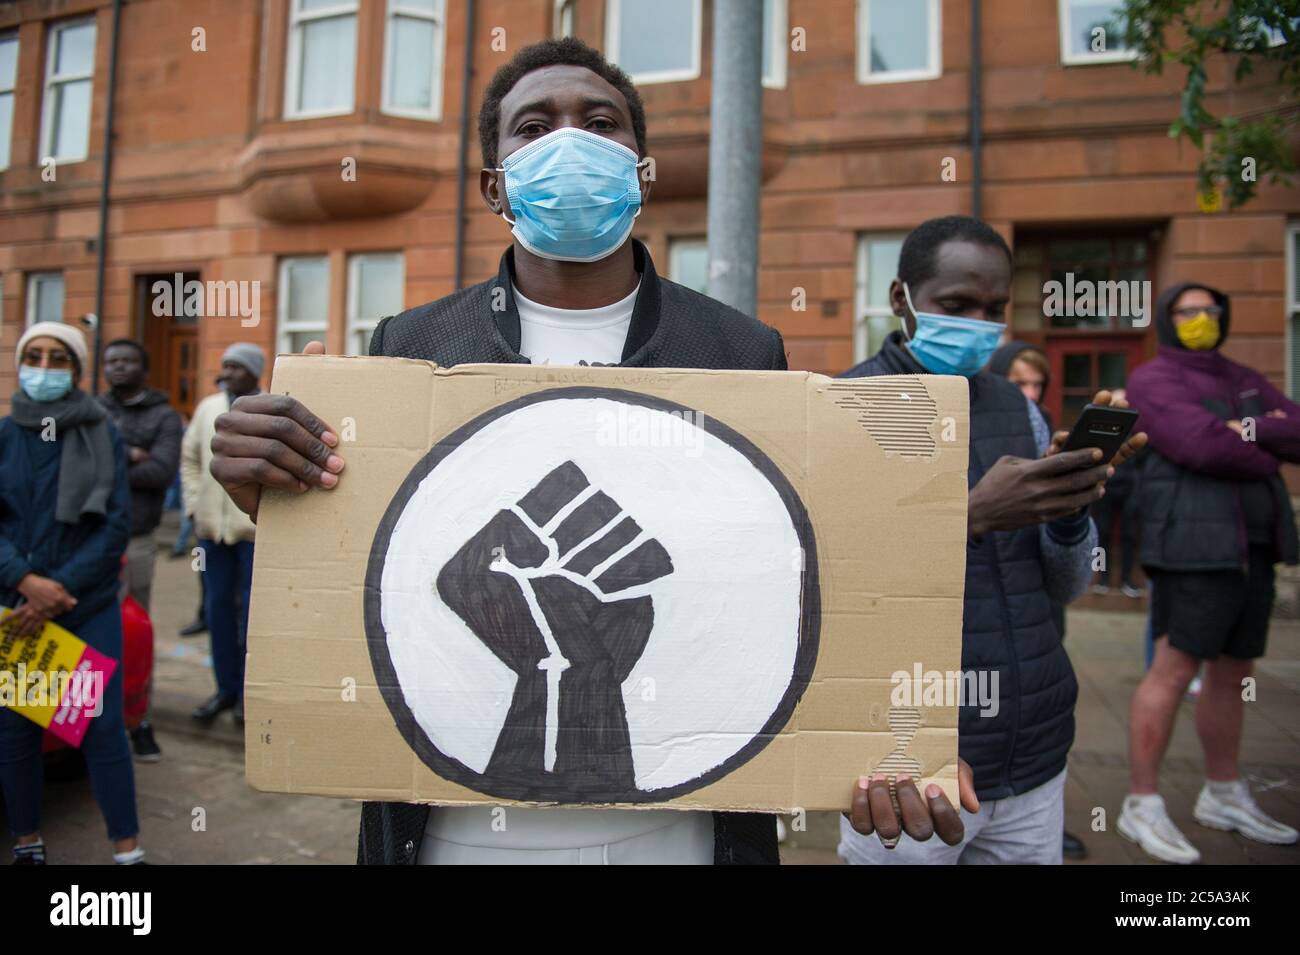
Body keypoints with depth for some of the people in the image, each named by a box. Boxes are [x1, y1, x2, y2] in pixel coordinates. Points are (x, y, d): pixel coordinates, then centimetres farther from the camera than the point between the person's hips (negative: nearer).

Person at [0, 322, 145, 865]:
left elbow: (117, 526, -6)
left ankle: (127, 848, 12)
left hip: (91, 607, -1)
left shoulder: (103, 436, -1)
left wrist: (59, 589, -14)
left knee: (104, 726, 1)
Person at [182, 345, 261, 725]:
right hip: (212, 527, 5)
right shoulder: (208, 407, 10)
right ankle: (226, 687, 24)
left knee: (251, 609, 3)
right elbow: (189, 457, 17)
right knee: (217, 607, 11)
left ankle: (249, 692, 15)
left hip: (257, 528, -5)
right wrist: (195, 504, 8)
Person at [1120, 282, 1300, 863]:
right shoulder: (1154, 380, -3)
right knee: (1174, 670, -7)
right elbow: (1205, 446, -17)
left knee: (1232, 672, 14)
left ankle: (1223, 797, 28)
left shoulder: (1244, 380, 21)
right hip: (1196, 546, -8)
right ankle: (1141, 804, 2)